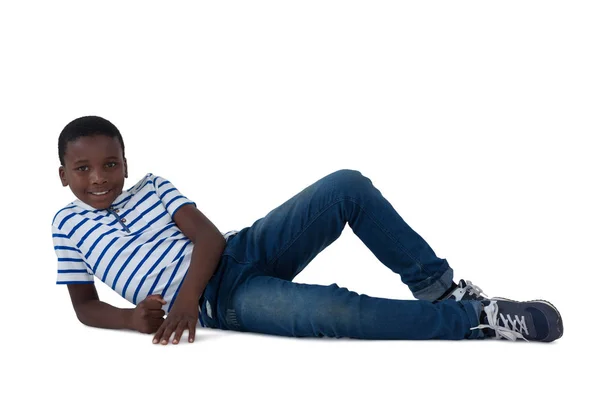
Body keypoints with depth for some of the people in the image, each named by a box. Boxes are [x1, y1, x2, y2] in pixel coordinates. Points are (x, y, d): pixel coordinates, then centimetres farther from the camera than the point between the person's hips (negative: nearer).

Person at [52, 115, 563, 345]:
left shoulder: (151, 188, 13)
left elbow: (210, 238, 1)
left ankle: (439, 287, -3)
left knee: (348, 186, -14)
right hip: (219, 300, -4)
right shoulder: (68, 224, 8)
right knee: (333, 311, -34)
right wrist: (134, 317, -12)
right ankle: (477, 318, -22)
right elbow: (85, 306, 11)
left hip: (244, 250, 5)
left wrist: (184, 299, -17)